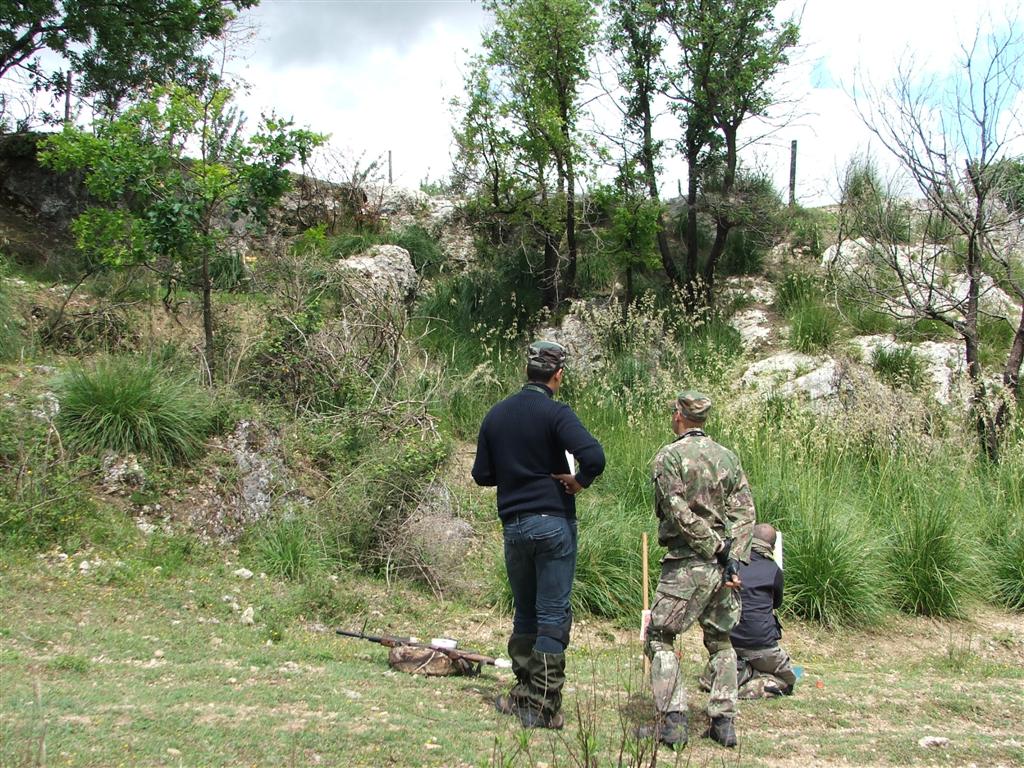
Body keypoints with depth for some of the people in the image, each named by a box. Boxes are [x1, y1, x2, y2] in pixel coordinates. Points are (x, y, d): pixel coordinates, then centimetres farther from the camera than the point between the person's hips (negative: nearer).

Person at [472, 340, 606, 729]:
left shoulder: (496, 414, 6)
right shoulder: (555, 413, -11)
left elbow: (482, 474, 9)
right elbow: (594, 456, -26)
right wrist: (580, 481, -8)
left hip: (513, 526, 5)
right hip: (553, 524, -5)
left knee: (524, 614, 18)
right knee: (552, 618, 1)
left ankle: (523, 693, 25)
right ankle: (542, 708, 3)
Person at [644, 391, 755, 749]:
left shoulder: (668, 456, -5)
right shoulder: (728, 457, 11)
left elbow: (680, 514, -14)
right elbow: (745, 513, 3)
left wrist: (717, 548, -10)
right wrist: (732, 557, -3)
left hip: (687, 563, -5)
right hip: (723, 565, 6)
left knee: (659, 637, 5)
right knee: (720, 641, 18)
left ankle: (672, 721, -3)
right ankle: (724, 721, 13)